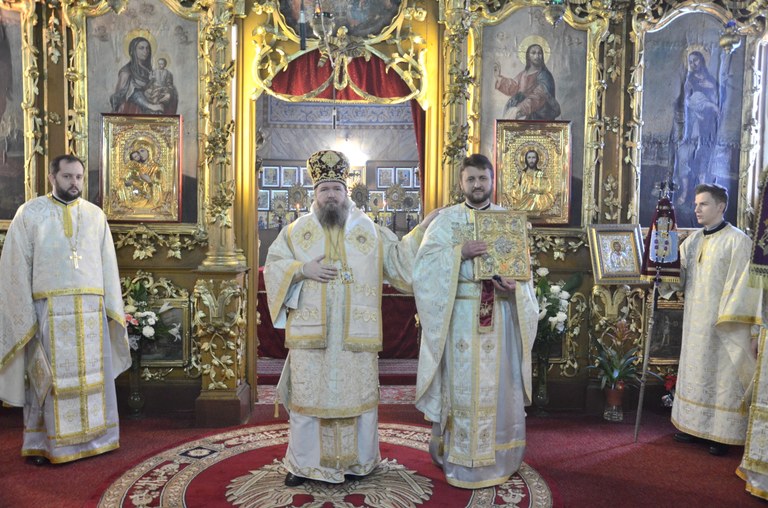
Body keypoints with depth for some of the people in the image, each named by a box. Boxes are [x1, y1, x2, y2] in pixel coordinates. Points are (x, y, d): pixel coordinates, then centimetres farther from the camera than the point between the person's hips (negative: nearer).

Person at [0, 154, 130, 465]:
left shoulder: (96, 215, 10)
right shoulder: (30, 213, 2)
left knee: (93, 375, 8)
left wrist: (113, 307, 5)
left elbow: (108, 264, 10)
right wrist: (25, 314, -8)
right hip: (48, 309, -3)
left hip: (91, 310, 3)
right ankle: (40, 444, 17)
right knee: (48, 378, 4)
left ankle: (92, 437, 20)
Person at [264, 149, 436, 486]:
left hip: (356, 335, 1)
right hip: (310, 332, 0)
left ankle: (358, 460, 24)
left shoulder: (370, 231, 8)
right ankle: (303, 463, 20)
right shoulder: (296, 230, 8)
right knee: (307, 395, 5)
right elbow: (272, 266, 6)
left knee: (357, 394, 7)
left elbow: (398, 259, 12)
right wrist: (301, 270, -10)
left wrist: (421, 231, 4)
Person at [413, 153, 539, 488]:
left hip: (499, 315, 2)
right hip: (459, 314, -2)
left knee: (498, 382, 6)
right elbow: (425, 261, -7)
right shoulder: (447, 219, 3)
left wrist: (514, 285, -15)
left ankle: (496, 456, 22)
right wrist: (460, 252, -21)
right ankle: (459, 459, 15)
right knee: (460, 382, 2)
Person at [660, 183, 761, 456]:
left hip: (725, 326, -6)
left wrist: (729, 320, -19)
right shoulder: (693, 241, 9)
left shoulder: (738, 241, -10)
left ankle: (722, 434, 12)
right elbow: (678, 277, 6)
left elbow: (743, 284, -14)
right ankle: (697, 426, 25)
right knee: (696, 373, 13)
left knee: (723, 376, 2)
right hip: (695, 323, 7)